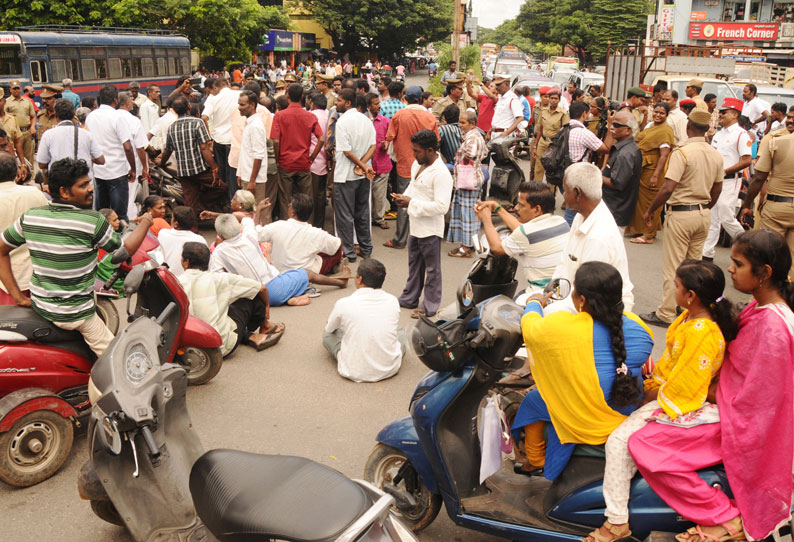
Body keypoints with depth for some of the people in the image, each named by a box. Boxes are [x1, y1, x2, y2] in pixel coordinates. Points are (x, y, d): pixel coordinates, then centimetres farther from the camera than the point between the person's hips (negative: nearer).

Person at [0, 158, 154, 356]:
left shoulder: (30, 217, -3)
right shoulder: (92, 221, -20)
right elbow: (125, 249, -6)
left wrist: (17, 295, 6)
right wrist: (145, 222, 10)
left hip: (38, 305, 7)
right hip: (74, 314, -7)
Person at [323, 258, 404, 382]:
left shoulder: (343, 304, -12)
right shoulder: (393, 301, -6)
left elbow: (329, 328, 9)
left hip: (354, 373, -2)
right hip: (390, 370, 2)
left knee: (328, 334, 21)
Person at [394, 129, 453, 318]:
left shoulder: (441, 174, -23)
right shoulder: (417, 165, 5)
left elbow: (441, 206, -28)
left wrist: (411, 203, -23)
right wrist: (403, 197, -1)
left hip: (430, 229, -9)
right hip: (416, 226, 9)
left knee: (432, 268, 7)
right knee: (414, 265, 22)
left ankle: (430, 306, 20)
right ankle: (409, 299, 38)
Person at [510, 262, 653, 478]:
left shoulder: (561, 327, -27)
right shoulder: (639, 328, -13)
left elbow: (529, 328, -6)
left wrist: (534, 303, 16)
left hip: (585, 423, -5)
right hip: (629, 418, 5)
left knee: (532, 400, 22)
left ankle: (535, 460, 41)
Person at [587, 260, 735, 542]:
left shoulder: (701, 333, -29)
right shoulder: (692, 317, 1)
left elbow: (682, 385, -26)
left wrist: (654, 395, -14)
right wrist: (652, 378, 6)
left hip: (676, 403, -11)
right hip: (664, 387, 11)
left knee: (619, 440, -20)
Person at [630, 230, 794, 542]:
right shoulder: (761, 306, 2)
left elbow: (754, 400, -23)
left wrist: (715, 396, -9)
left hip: (736, 421, -10)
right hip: (730, 404, 10)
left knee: (642, 447, -17)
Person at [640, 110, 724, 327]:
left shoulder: (682, 152, -16)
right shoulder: (716, 155, 6)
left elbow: (668, 188, -22)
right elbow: (717, 190, 13)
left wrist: (650, 210, -11)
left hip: (681, 213, -7)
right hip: (704, 214, 7)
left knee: (672, 266, 0)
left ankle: (666, 314, 5)